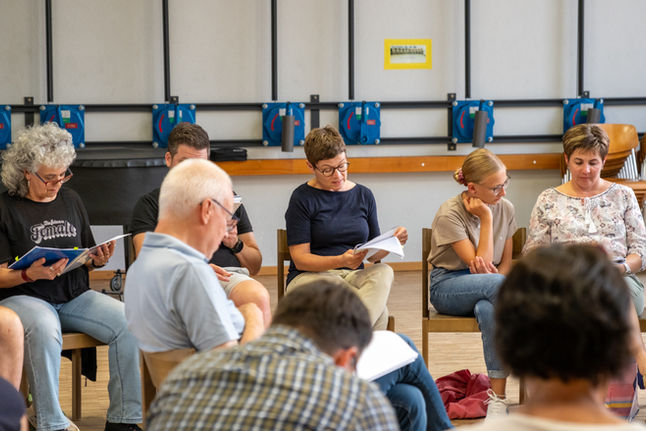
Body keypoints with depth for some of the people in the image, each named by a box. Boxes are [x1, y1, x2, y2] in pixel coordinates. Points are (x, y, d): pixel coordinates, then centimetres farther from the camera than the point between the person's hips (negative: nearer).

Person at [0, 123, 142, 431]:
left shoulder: (70, 200, 16)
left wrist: (98, 260, -2)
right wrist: (29, 275, -24)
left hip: (74, 297, 5)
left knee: (128, 322, -21)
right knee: (43, 330, -39)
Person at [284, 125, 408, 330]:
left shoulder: (364, 195, 15)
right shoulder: (303, 198, -1)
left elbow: (374, 255, 16)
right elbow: (300, 259, -8)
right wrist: (341, 261, -25)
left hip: (354, 275, 5)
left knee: (383, 272, -34)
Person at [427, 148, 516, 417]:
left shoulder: (505, 208, 2)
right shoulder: (450, 214, -14)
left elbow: (505, 262, 11)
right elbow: (480, 263, -19)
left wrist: (495, 272, -14)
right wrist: (486, 218, -18)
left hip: (487, 286, 3)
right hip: (448, 287, -3)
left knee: (486, 309, -38)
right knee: (497, 284, -38)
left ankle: (497, 397, -38)